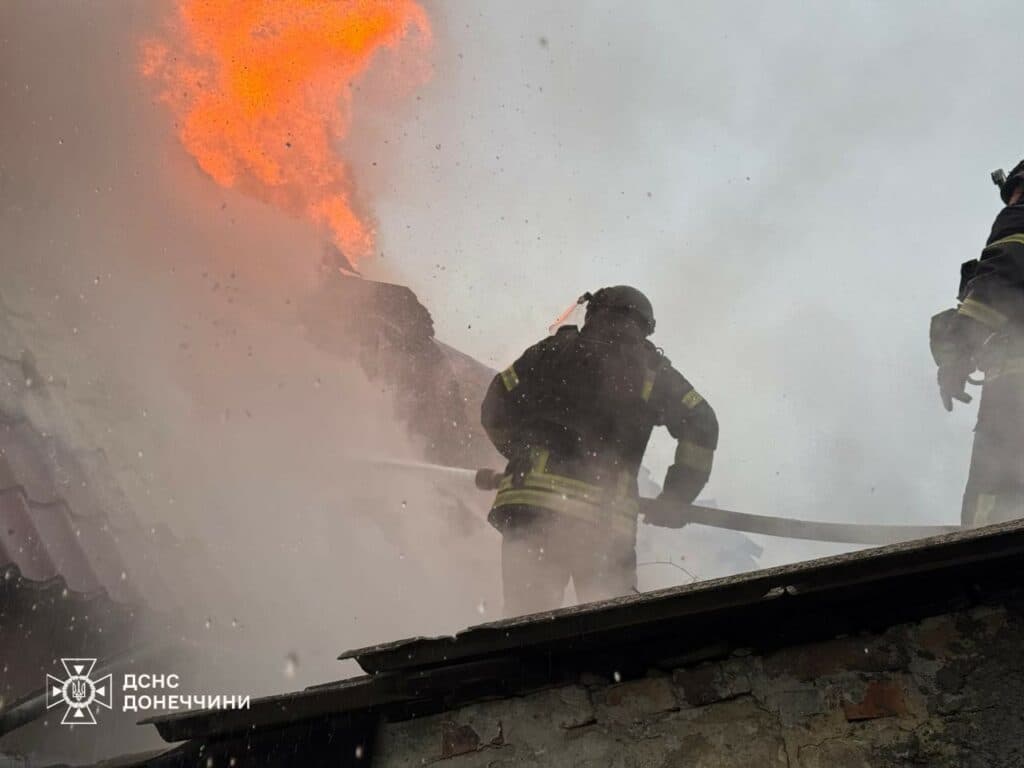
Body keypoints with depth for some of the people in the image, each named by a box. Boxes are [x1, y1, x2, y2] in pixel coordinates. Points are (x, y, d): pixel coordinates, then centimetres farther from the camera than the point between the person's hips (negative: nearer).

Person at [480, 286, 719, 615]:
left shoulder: (554, 350, 14)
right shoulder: (651, 370, 15)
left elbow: (496, 409, 13)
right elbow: (701, 424, 5)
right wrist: (676, 497, 13)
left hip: (530, 508, 0)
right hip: (607, 519, 0)